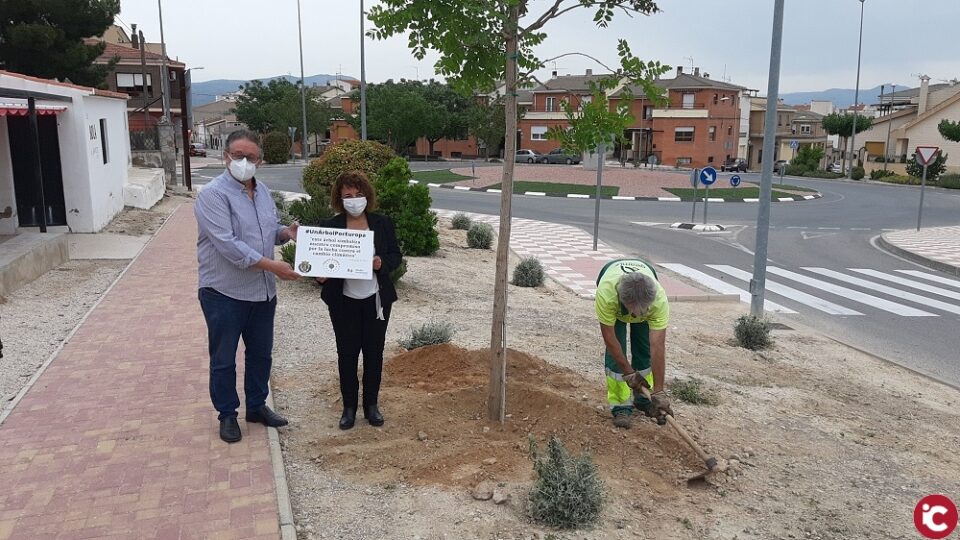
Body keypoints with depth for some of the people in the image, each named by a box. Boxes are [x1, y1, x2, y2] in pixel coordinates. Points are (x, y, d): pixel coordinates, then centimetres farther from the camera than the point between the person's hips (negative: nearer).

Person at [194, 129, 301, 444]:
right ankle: (227, 414, 25)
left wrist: (286, 232, -3)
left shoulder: (262, 191, 8)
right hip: (225, 293, -7)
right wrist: (273, 266, -26)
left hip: (263, 291, 7)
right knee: (224, 359, 8)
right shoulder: (213, 194, -16)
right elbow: (228, 244, -25)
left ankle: (257, 406, 35)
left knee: (261, 354, 18)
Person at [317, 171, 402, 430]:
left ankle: (371, 404, 26)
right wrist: (321, 275, -21)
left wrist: (382, 263, -17)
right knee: (347, 353, 8)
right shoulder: (330, 227, -4)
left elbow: (395, 255, 4)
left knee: (374, 352, 11)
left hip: (376, 300, 1)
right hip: (344, 302, -1)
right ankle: (349, 406, 22)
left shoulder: (382, 223, -2)